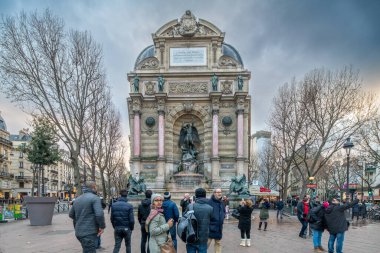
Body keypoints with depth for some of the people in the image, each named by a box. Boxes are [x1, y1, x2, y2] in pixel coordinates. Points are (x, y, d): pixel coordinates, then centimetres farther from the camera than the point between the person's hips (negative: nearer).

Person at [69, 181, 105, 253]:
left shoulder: (77, 199, 13)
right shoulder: (95, 198, -11)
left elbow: (71, 214, 20)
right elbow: (99, 214, -22)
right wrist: (102, 226, -10)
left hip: (79, 232, 8)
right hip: (89, 233, -8)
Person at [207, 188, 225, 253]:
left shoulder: (221, 203, 10)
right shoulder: (209, 202, -16)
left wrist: (222, 217, 9)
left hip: (219, 227, 8)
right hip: (210, 226, -7)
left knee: (218, 243, 17)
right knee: (206, 243, -4)